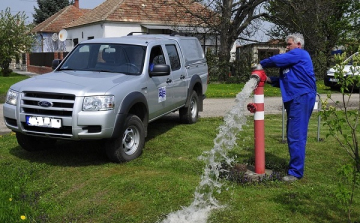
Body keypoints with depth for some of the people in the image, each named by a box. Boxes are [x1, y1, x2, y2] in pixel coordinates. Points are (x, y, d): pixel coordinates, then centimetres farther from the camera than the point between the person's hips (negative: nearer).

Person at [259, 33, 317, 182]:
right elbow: (284, 81, 25)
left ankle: (296, 172, -8)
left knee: (296, 136, -11)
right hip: (294, 99, 10)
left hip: (302, 97, -10)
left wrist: (261, 64, 4)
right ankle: (295, 167, 22)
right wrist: (270, 80, 8)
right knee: (292, 136, 13)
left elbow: (276, 60, -13)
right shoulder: (292, 59, 26)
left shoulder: (300, 54, -3)